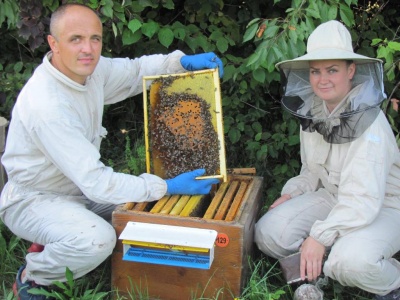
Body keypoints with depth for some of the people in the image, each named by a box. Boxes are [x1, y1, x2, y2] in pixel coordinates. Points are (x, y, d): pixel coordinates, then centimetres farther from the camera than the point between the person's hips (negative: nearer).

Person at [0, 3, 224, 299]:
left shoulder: (87, 66, -9)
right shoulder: (45, 105, -33)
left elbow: (135, 70, 8)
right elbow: (95, 181, -32)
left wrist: (183, 61, -11)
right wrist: (168, 187, -29)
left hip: (78, 186, 8)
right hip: (33, 200, -8)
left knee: (146, 204, 9)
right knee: (96, 240, -33)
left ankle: (52, 245, 16)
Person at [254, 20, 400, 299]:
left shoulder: (370, 123, -23)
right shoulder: (312, 113, -2)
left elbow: (363, 200, -29)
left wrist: (320, 235, -33)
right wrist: (292, 193, -3)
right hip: (333, 198, 6)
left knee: (351, 260, -36)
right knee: (268, 233, -16)